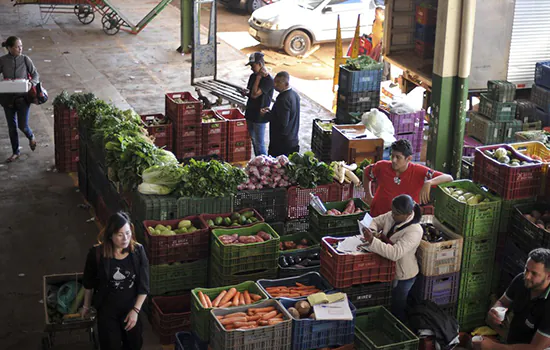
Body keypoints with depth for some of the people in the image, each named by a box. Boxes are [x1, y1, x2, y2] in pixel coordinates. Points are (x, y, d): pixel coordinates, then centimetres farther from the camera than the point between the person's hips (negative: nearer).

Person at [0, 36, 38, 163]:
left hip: (23, 97, -1)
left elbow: (35, 74, 1)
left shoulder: (25, 59, -7)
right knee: (12, 126, 9)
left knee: (23, 125, -4)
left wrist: (31, 83, -18)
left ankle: (31, 137, 32)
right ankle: (15, 152, 25)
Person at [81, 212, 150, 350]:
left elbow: (144, 285, -8)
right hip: (107, 309, -2)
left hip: (131, 307, 2)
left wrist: (136, 310, -13)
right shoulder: (97, 253, -20)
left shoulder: (138, 251, -16)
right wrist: (86, 306, 8)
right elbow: (89, 283, -3)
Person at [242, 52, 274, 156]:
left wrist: (258, 77, -21)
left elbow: (255, 94, -26)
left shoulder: (268, 80, -19)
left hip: (260, 116, -8)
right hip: (250, 113, 8)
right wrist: (246, 93, -6)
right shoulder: (253, 76, 6)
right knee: (253, 140, 18)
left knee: (259, 143, -2)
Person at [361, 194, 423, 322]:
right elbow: (376, 221, 8)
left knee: (396, 309, 12)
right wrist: (372, 230, -16)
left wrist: (372, 241, -45)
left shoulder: (414, 231, -31)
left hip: (402, 276, -7)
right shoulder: (391, 216, -9)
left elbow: (395, 253, -40)